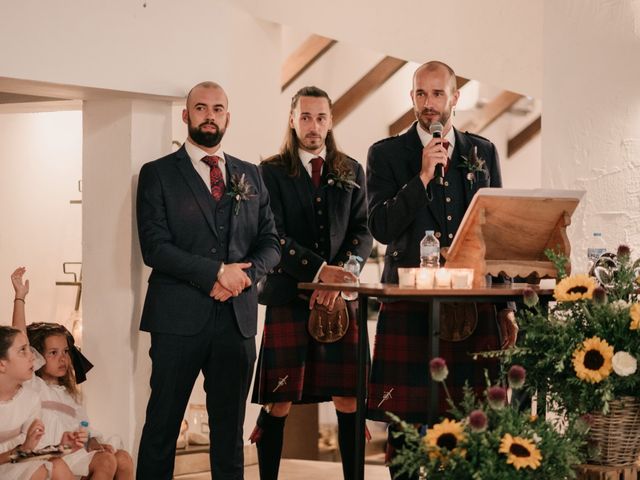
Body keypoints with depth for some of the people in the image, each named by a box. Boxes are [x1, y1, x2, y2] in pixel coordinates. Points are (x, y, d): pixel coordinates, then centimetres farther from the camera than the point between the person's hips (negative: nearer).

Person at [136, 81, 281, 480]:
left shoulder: (251, 175, 15)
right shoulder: (158, 174, 2)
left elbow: (270, 242, 12)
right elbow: (154, 247, -8)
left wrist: (246, 273, -9)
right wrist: (216, 272, -15)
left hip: (238, 316, 4)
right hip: (179, 316, -3)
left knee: (230, 428, 9)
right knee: (162, 425, 0)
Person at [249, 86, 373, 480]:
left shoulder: (352, 172, 13)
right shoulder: (272, 173, 4)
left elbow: (362, 233, 7)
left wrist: (339, 277, -11)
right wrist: (320, 270, -18)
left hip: (340, 299, 2)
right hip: (288, 298, -2)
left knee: (349, 400, 0)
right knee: (279, 403, -2)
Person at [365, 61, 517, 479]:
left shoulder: (483, 153, 14)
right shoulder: (386, 154, 6)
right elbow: (381, 227, -4)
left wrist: (506, 306, 11)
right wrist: (423, 176, -12)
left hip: (474, 302, 2)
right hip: (411, 304, -2)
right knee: (405, 420, -4)